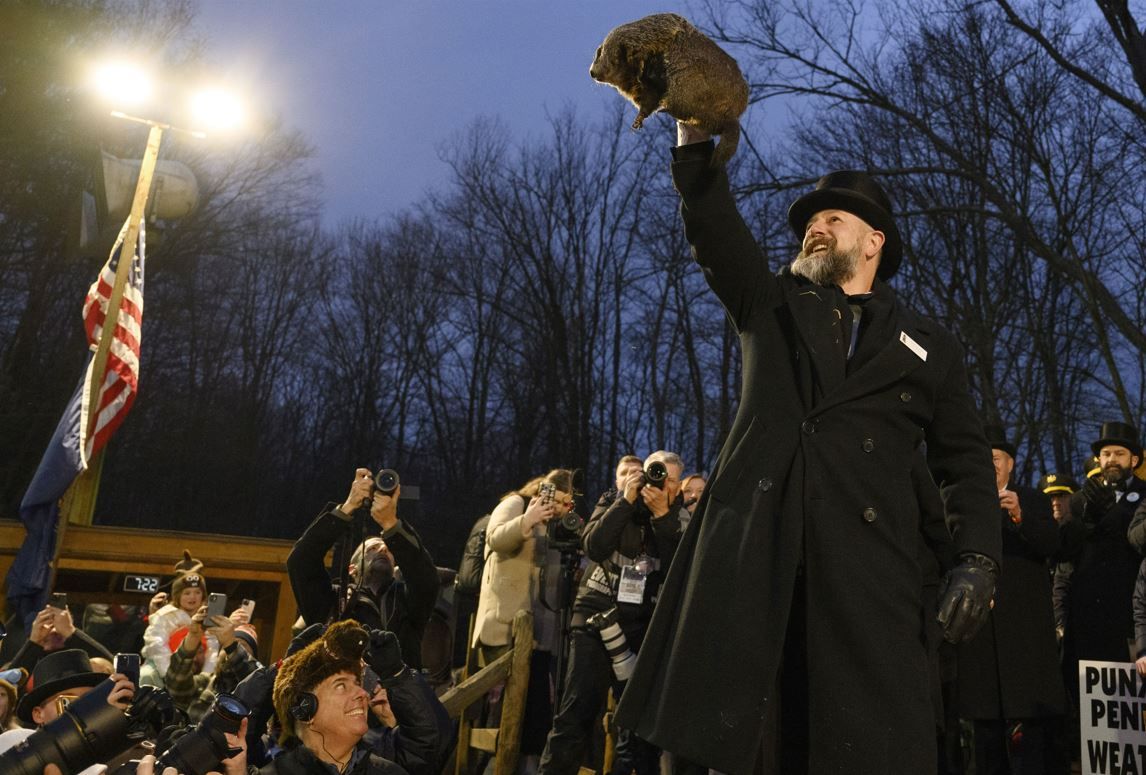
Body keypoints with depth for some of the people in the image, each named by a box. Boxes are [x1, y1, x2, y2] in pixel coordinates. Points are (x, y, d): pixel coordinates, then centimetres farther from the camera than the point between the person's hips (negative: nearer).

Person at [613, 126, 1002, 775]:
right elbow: (712, 220, 11)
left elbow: (967, 464, 16)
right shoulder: (772, 305, 22)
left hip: (866, 558, 0)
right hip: (750, 543, 1)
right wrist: (696, 127, 0)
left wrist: (977, 559, 1)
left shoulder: (931, 348, 20)